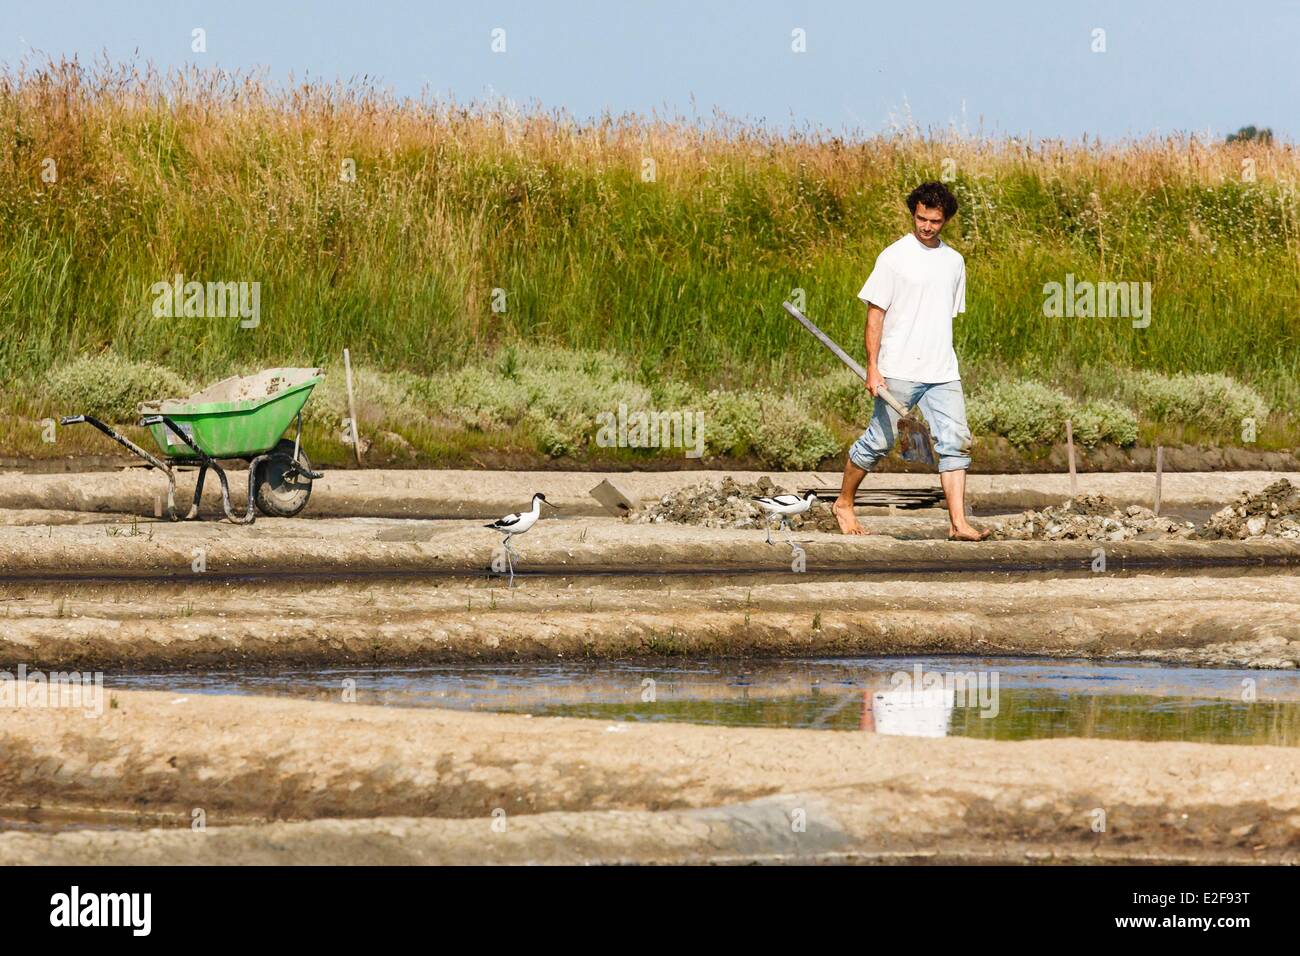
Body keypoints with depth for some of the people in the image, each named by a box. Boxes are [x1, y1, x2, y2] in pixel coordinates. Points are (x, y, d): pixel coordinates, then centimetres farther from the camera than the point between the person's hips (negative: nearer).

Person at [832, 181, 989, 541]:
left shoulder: (954, 261, 13)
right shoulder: (894, 257, -4)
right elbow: (875, 313, -5)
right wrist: (872, 368, -12)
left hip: (943, 374, 5)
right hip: (899, 373, -5)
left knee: (956, 443, -7)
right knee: (879, 441, 2)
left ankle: (958, 522, -10)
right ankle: (844, 504, 21)